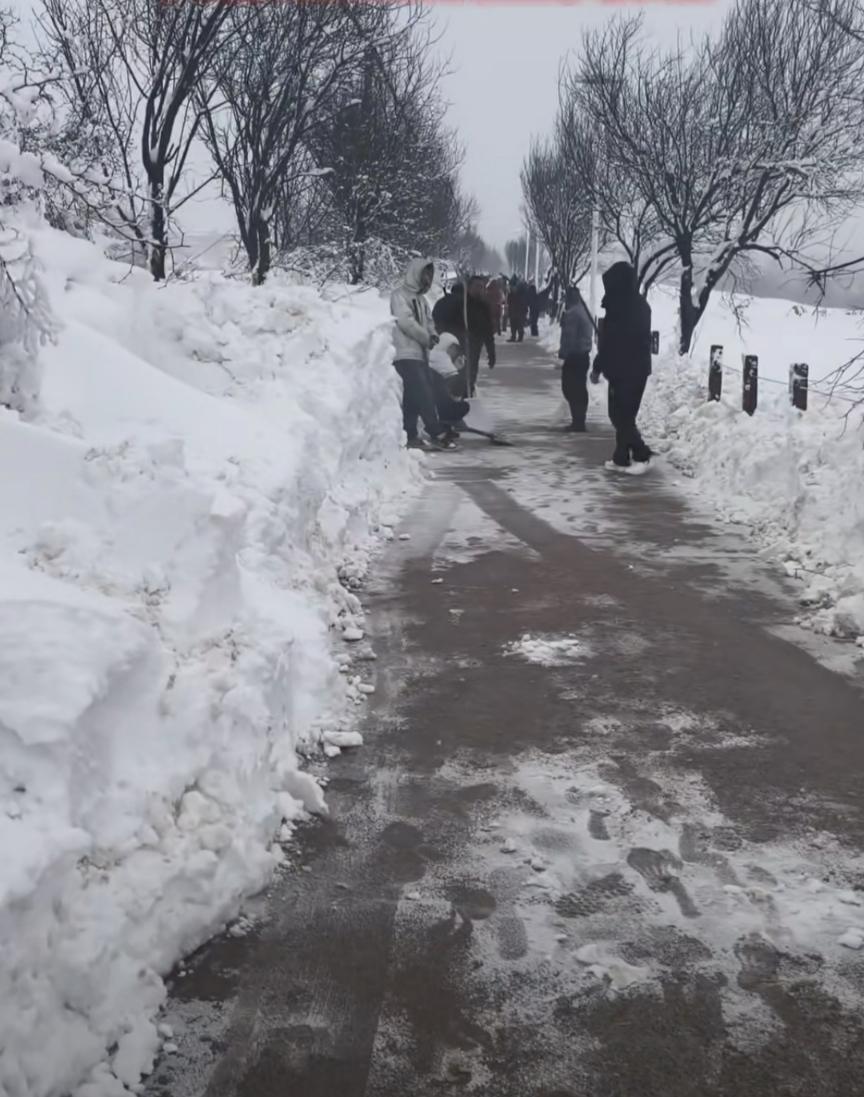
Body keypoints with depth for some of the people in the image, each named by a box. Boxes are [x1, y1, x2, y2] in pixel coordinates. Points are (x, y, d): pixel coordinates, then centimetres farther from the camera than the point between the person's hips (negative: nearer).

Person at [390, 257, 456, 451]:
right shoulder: (400, 295, -8)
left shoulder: (421, 298, 20)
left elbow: (428, 321, 20)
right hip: (406, 354, -9)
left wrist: (433, 334, -2)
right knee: (424, 394, -12)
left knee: (413, 396, 8)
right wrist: (427, 338, -10)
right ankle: (437, 434, -13)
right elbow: (406, 322, -17)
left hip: (420, 354, 9)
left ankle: (411, 436, 12)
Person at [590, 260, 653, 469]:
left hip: (622, 369, -9)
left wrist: (598, 367, -8)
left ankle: (640, 453, -1)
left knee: (620, 414, 0)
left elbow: (609, 341, -17)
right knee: (626, 414, 15)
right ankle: (622, 457, 16)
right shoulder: (641, 303, 11)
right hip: (640, 367, 9)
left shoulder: (618, 306, -17)